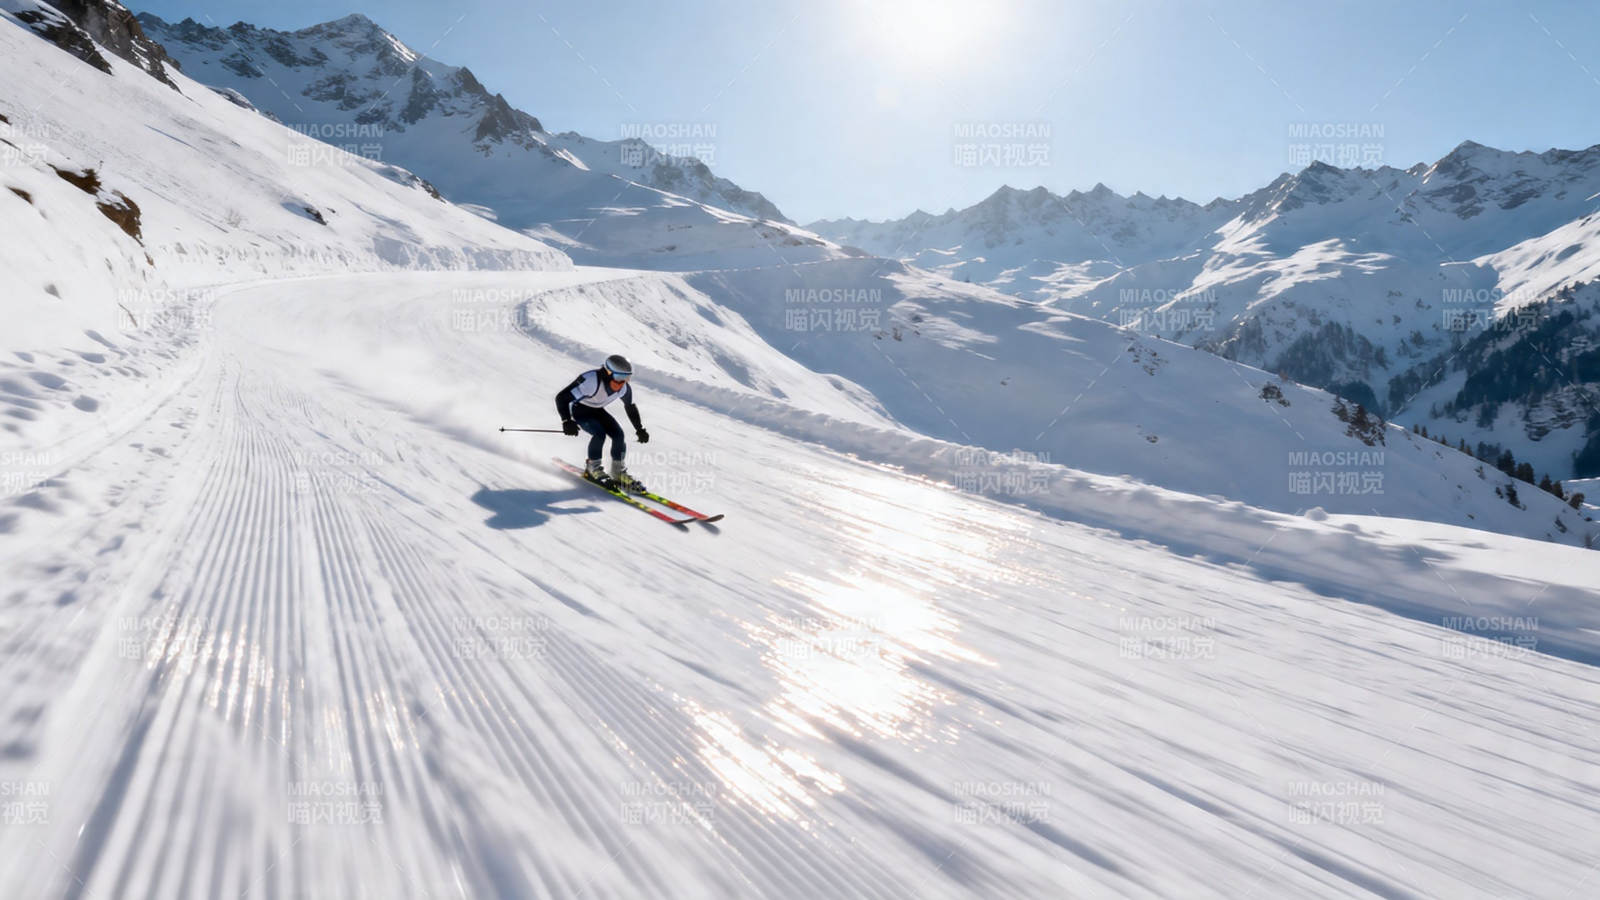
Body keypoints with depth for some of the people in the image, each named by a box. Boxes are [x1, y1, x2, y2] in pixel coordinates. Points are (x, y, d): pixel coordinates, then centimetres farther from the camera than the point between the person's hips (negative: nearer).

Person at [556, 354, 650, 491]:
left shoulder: (624, 387, -19)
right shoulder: (591, 381, -39)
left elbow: (630, 407, 2)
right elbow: (562, 398, -35)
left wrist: (640, 429, 4)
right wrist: (567, 422, -43)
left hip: (597, 410, 6)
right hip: (579, 410, -5)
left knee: (618, 434, -12)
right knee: (599, 433, -27)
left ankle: (618, 473, 4)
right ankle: (593, 468, -5)